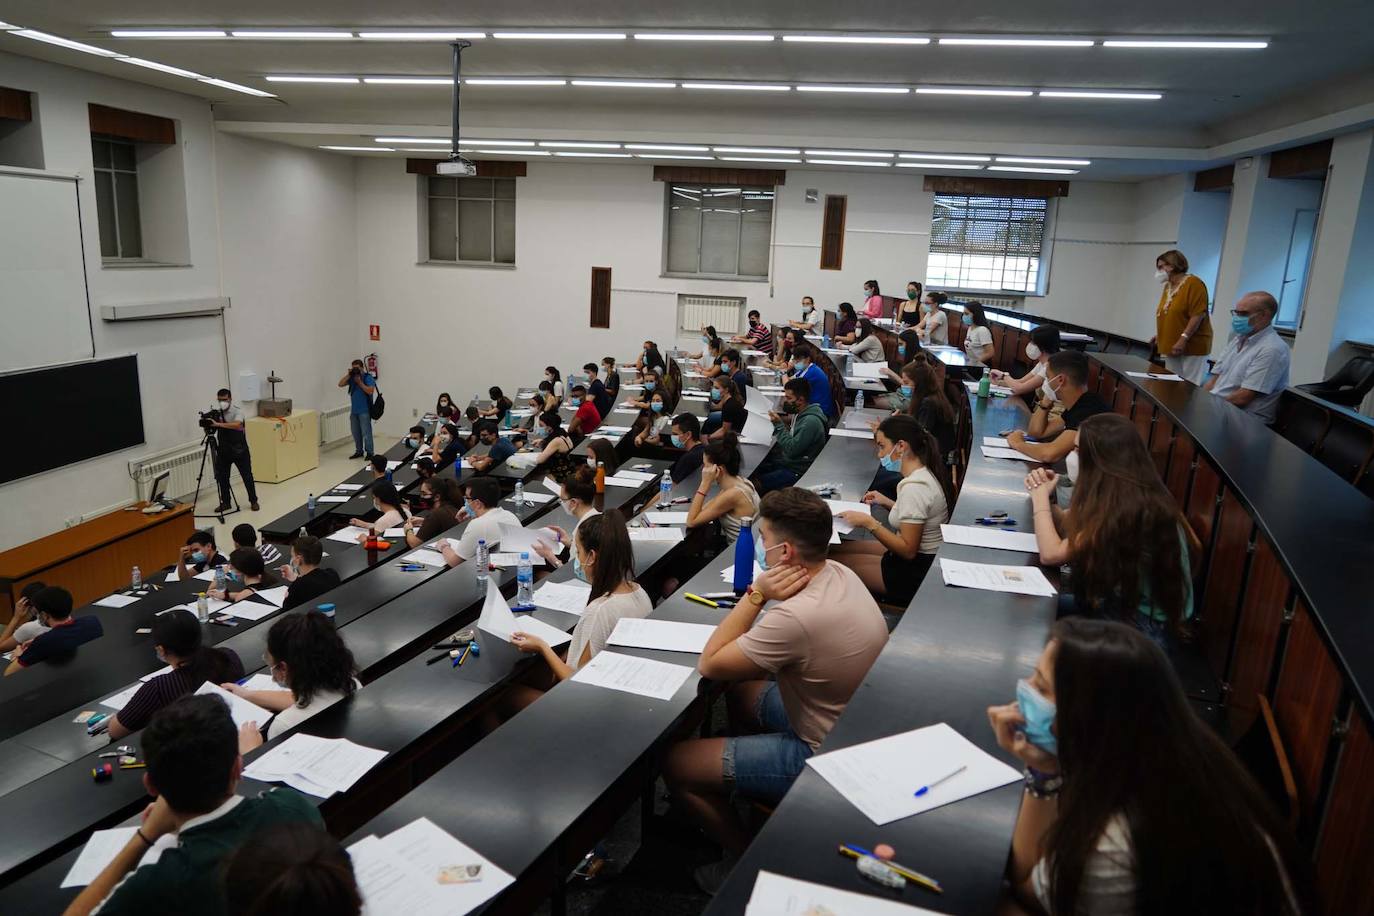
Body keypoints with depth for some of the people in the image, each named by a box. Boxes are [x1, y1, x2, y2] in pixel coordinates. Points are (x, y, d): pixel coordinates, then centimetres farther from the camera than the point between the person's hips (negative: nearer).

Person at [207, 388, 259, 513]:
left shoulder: (237, 412, -12)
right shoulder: (216, 413, 1)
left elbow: (237, 425, -33)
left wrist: (218, 424, -40)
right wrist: (207, 425, -20)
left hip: (240, 450, -4)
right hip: (223, 451, 4)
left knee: (247, 476, 3)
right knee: (221, 477, 5)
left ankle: (253, 501, 17)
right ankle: (225, 502, 18)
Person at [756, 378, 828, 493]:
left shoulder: (811, 421, -22)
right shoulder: (800, 414, 8)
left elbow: (791, 450, -24)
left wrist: (779, 425, -19)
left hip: (796, 471, -10)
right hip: (785, 462, 10)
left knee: (757, 484, -20)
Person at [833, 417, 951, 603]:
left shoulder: (914, 487, -26)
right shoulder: (925, 473, 3)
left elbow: (908, 550, -25)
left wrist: (869, 523, -23)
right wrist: (887, 503, 6)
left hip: (916, 573, -10)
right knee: (836, 547, 9)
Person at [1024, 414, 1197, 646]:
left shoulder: (1128, 509, -30)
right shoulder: (1136, 495, -2)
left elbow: (1051, 554, -27)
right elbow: (1074, 529, 7)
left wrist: (1040, 497, -14)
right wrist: (1044, 498, -10)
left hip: (1147, 627, -8)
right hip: (1131, 604, 8)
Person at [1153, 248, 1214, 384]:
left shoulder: (1193, 283, -9)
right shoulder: (1167, 286, 15)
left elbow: (1198, 315, -17)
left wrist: (1183, 339, -23)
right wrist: (1160, 334, 13)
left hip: (1192, 348, -8)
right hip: (1171, 347, 8)